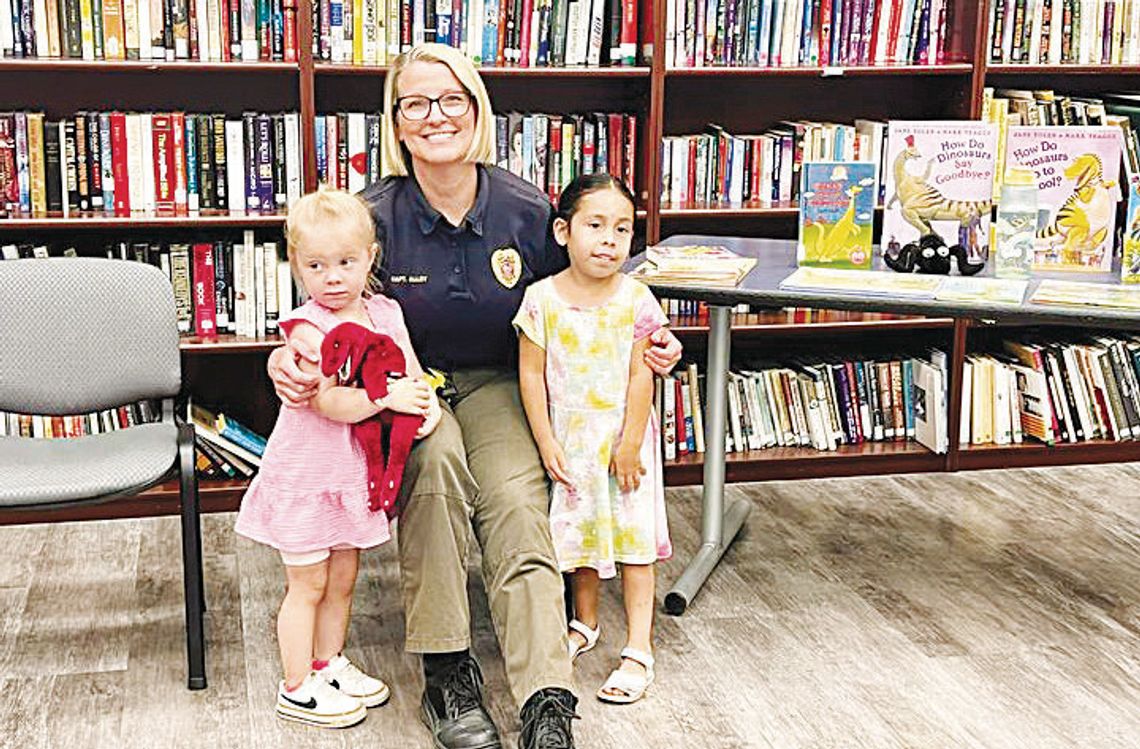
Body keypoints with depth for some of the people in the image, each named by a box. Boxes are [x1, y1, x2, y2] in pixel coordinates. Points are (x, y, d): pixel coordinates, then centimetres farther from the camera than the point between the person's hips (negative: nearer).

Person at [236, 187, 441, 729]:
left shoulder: (385, 313, 2)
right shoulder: (306, 328, -19)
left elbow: (412, 375, 4)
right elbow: (329, 402, -27)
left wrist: (427, 403, -16)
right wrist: (388, 397, -29)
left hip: (353, 471, 6)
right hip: (305, 474, -6)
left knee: (343, 578, 19)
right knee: (307, 584, 5)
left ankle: (329, 663, 38)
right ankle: (296, 689, 20)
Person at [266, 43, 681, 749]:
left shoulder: (527, 210, -6)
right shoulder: (376, 215, -10)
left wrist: (639, 343, -10)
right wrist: (286, 353, -23)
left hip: (496, 383, 1)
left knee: (517, 500, -26)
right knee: (435, 455, -34)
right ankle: (447, 676, -26)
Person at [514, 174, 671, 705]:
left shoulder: (635, 299, -10)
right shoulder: (542, 298, -9)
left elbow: (641, 375, -8)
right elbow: (532, 374, -6)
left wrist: (630, 443, -10)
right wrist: (546, 443, -8)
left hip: (622, 437, -2)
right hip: (569, 438, 2)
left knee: (632, 534, 1)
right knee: (578, 530, 16)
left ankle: (639, 648, 8)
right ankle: (585, 622, 37)